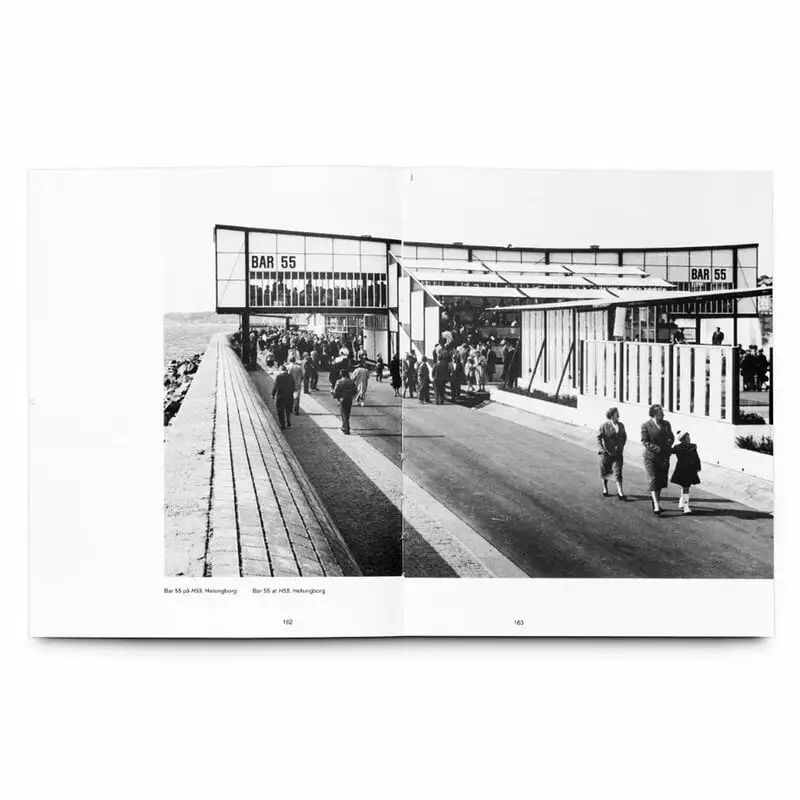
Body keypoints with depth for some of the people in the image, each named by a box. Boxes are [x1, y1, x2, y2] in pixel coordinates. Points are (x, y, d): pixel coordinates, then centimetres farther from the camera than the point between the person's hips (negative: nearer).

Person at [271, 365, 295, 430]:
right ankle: (288, 423, 26)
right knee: (288, 410, 21)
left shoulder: (278, 377, -13)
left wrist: (273, 395, -1)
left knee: (280, 412, 10)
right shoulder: (290, 376, -4)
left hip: (280, 396, -3)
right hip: (289, 396, 3)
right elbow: (293, 387, 0)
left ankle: (282, 425, 14)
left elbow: (275, 387, -14)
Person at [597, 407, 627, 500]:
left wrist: (621, 446, 4)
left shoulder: (621, 425, 5)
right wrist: (602, 449, -17)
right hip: (606, 453, -3)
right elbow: (599, 438, -7)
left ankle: (620, 492, -3)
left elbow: (624, 437, 18)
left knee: (618, 472, -4)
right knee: (605, 472, 11)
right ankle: (605, 488, 33)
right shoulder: (604, 426, -9)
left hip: (617, 453, 3)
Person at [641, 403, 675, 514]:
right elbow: (644, 441, -8)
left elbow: (671, 438, 11)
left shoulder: (666, 424, 11)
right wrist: (656, 449, -19)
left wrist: (666, 447, -9)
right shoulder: (645, 425, -4)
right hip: (651, 457, -5)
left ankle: (656, 500, 26)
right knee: (653, 480, -9)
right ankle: (656, 506, -14)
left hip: (664, 458, 5)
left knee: (661, 480, 10)